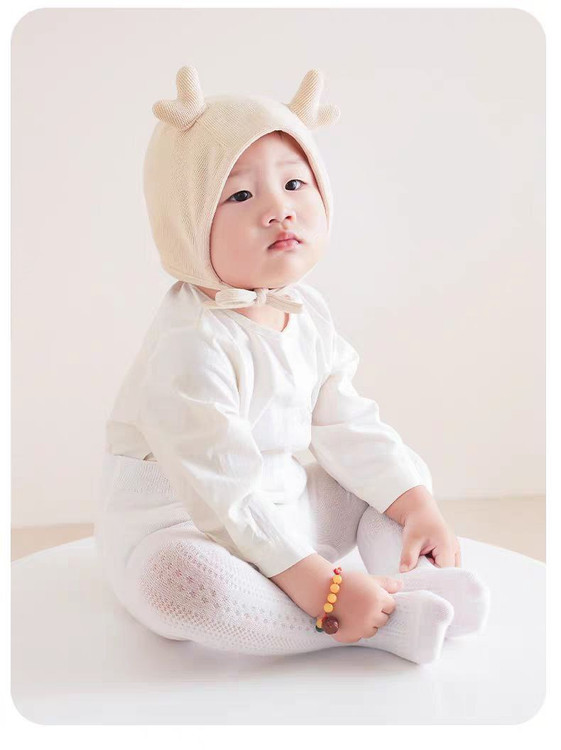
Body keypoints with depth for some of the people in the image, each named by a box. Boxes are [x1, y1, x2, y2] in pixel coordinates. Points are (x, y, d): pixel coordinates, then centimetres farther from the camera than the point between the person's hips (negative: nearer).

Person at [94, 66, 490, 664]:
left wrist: (419, 507, -7)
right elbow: (225, 496, -30)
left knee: (401, 472, 8)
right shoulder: (189, 346, -28)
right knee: (181, 580, -40)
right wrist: (319, 587, -30)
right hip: (177, 530, -7)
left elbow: (347, 427, 3)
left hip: (287, 512, 8)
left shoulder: (307, 313, -2)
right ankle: (391, 622, -31)